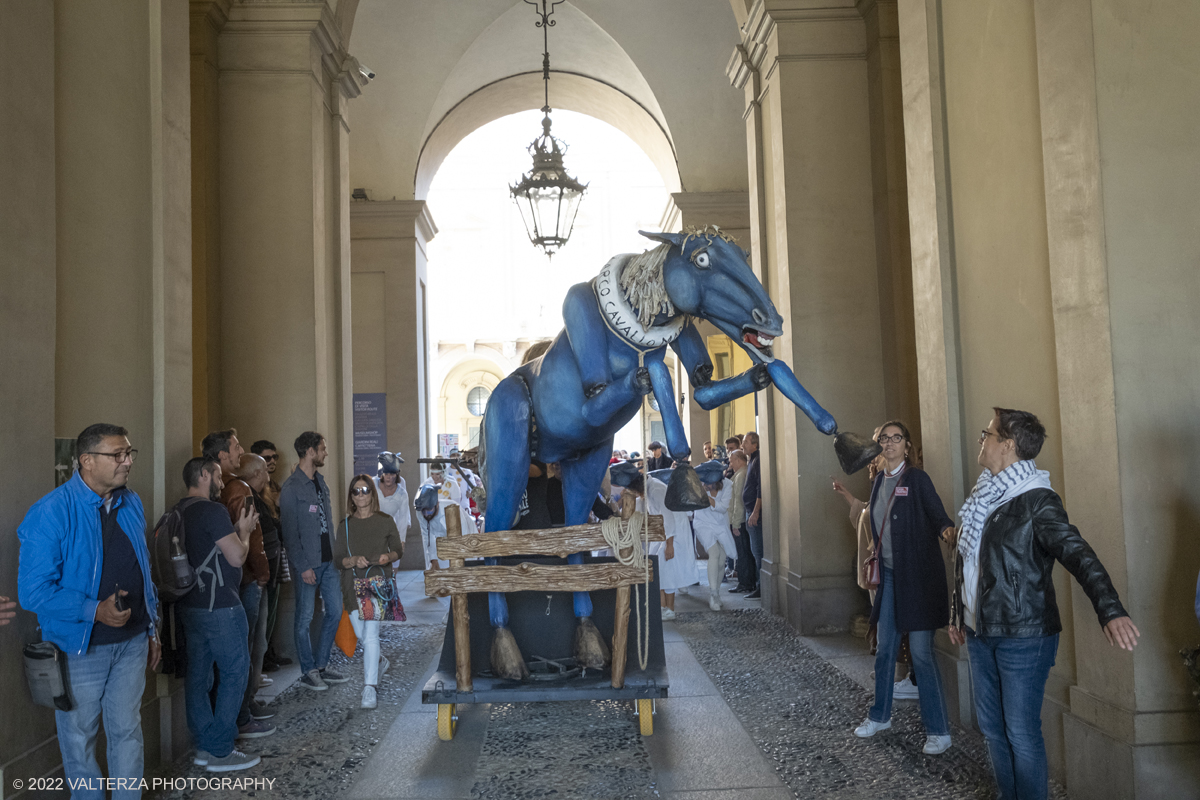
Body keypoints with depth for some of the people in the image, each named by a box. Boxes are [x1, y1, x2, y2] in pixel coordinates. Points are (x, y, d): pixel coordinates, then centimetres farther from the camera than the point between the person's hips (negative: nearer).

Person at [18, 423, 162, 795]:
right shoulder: (51, 512, -16)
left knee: (127, 732, 15)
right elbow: (33, 591, -18)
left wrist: (152, 629, 14)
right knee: (79, 738, 12)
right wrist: (95, 610, -25)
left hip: (132, 641, 5)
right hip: (80, 648, -4)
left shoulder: (131, 503, 3)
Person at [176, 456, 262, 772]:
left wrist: (236, 530, 14)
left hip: (190, 605, 9)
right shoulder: (212, 510, -16)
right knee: (235, 672, 0)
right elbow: (237, 556, -17)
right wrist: (244, 531, -1)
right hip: (219, 607, -9)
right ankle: (221, 752, 3)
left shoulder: (181, 514, 11)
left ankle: (204, 746, 20)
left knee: (198, 674, 12)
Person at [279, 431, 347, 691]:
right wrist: (303, 567, -16)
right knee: (304, 619, 2)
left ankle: (321, 666, 21)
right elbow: (290, 532, -14)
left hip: (328, 560, 8)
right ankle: (308, 672, 13)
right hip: (308, 564, -8)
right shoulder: (292, 488, -12)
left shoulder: (320, 480, 13)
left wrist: (336, 553, 11)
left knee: (335, 612, 10)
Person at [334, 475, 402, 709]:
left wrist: (388, 557, -12)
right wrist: (353, 560, -15)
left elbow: (398, 549, 10)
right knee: (361, 634, 10)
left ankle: (369, 688, -11)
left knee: (371, 633, -14)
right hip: (353, 583, 3)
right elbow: (338, 559, 5)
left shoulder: (385, 521, 3)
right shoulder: (346, 525, 8)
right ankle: (379, 662, 41)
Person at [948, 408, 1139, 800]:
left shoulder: (1036, 500, -14)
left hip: (1023, 638, -7)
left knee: (1021, 734, -1)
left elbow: (1078, 554, -26)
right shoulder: (983, 496, 10)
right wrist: (959, 615, 25)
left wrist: (1111, 611, -39)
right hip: (980, 634, 8)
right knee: (992, 728, 15)